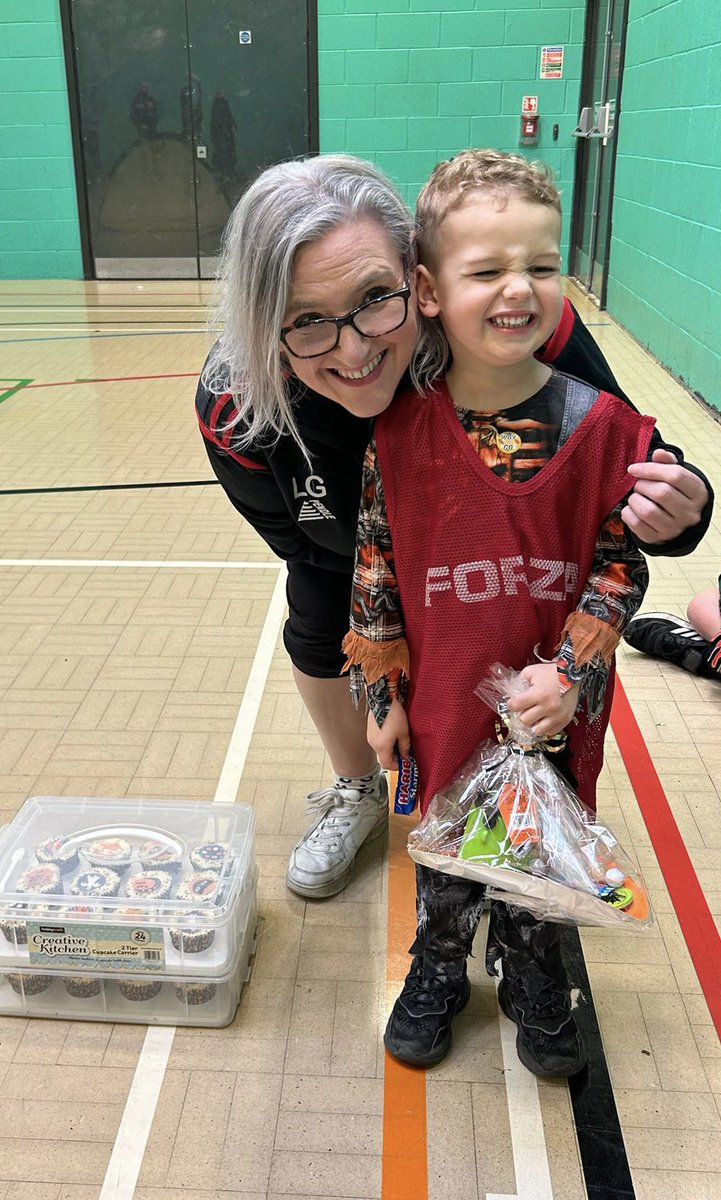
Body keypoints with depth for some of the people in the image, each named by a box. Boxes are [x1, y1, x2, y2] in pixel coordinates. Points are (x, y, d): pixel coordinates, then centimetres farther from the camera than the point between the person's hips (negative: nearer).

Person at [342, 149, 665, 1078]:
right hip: (443, 701, 0)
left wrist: (571, 673, -15)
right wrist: (381, 695, 0)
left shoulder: (599, 425, -13)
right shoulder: (399, 433, -12)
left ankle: (533, 978, 48)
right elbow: (375, 572, -3)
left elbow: (622, 564, -5)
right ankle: (438, 971, 49)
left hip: (555, 711, 0)